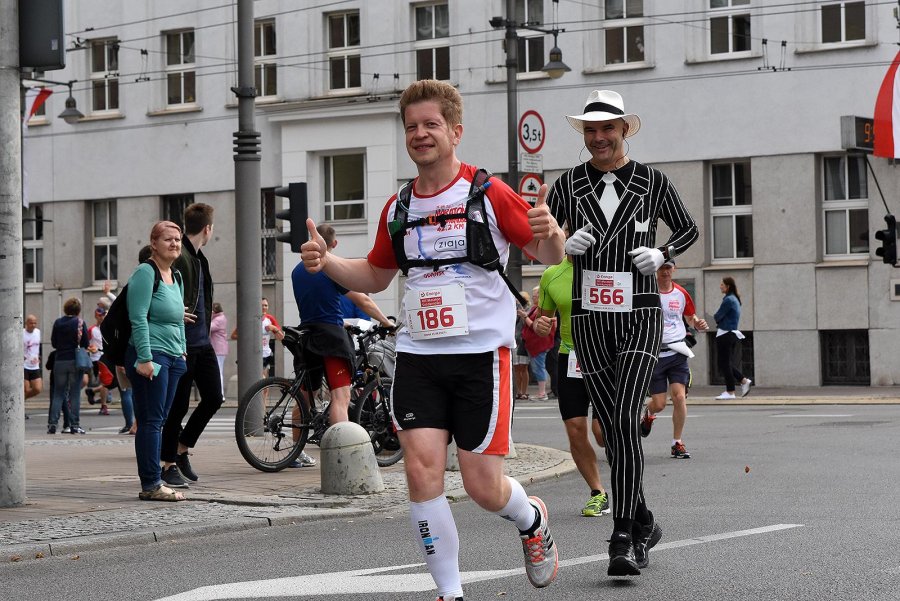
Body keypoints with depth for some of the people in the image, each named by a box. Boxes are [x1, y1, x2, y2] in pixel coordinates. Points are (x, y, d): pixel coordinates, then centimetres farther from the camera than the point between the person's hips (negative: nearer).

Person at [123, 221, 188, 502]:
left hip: (172, 357, 8)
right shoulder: (145, 273, -8)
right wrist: (145, 358, -20)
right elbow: (139, 318, -15)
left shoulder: (176, 277, 18)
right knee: (151, 421, -8)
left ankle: (153, 481, 11)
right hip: (149, 356, -8)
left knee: (158, 421, 9)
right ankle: (151, 485, -8)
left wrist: (183, 351, 20)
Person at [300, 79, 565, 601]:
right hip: (419, 356, 4)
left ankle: (532, 520, 33)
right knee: (422, 471, -11)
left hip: (482, 353, -4)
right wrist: (326, 261, 5)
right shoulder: (398, 208, 11)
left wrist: (551, 234, -24)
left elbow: (549, 256, -1)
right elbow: (375, 276, 24)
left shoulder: (489, 194, -4)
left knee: (484, 486, -3)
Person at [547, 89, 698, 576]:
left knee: (625, 419, -17)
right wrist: (565, 245, -9)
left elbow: (688, 229, 15)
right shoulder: (569, 184, 5)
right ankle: (642, 524, 22)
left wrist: (662, 254, -4)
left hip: (640, 317, -2)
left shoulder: (652, 182, 2)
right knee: (612, 426, 5)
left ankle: (623, 539, -18)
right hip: (589, 320, 3)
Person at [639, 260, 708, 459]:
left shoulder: (681, 294, 6)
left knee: (680, 397, -11)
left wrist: (697, 323, -1)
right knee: (659, 403, 0)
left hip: (677, 353, 2)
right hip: (653, 353, -2)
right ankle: (648, 415, 38)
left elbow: (690, 317, 20)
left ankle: (677, 443, 2)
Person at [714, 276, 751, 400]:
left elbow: (717, 317, -14)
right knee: (726, 363, 16)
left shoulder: (728, 300, -16)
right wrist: (719, 319, 2)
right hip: (732, 333, 10)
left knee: (724, 363, -2)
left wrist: (716, 317, 6)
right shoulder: (735, 299, 14)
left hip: (725, 334, -10)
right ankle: (744, 380, 13)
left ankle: (730, 392, 1)